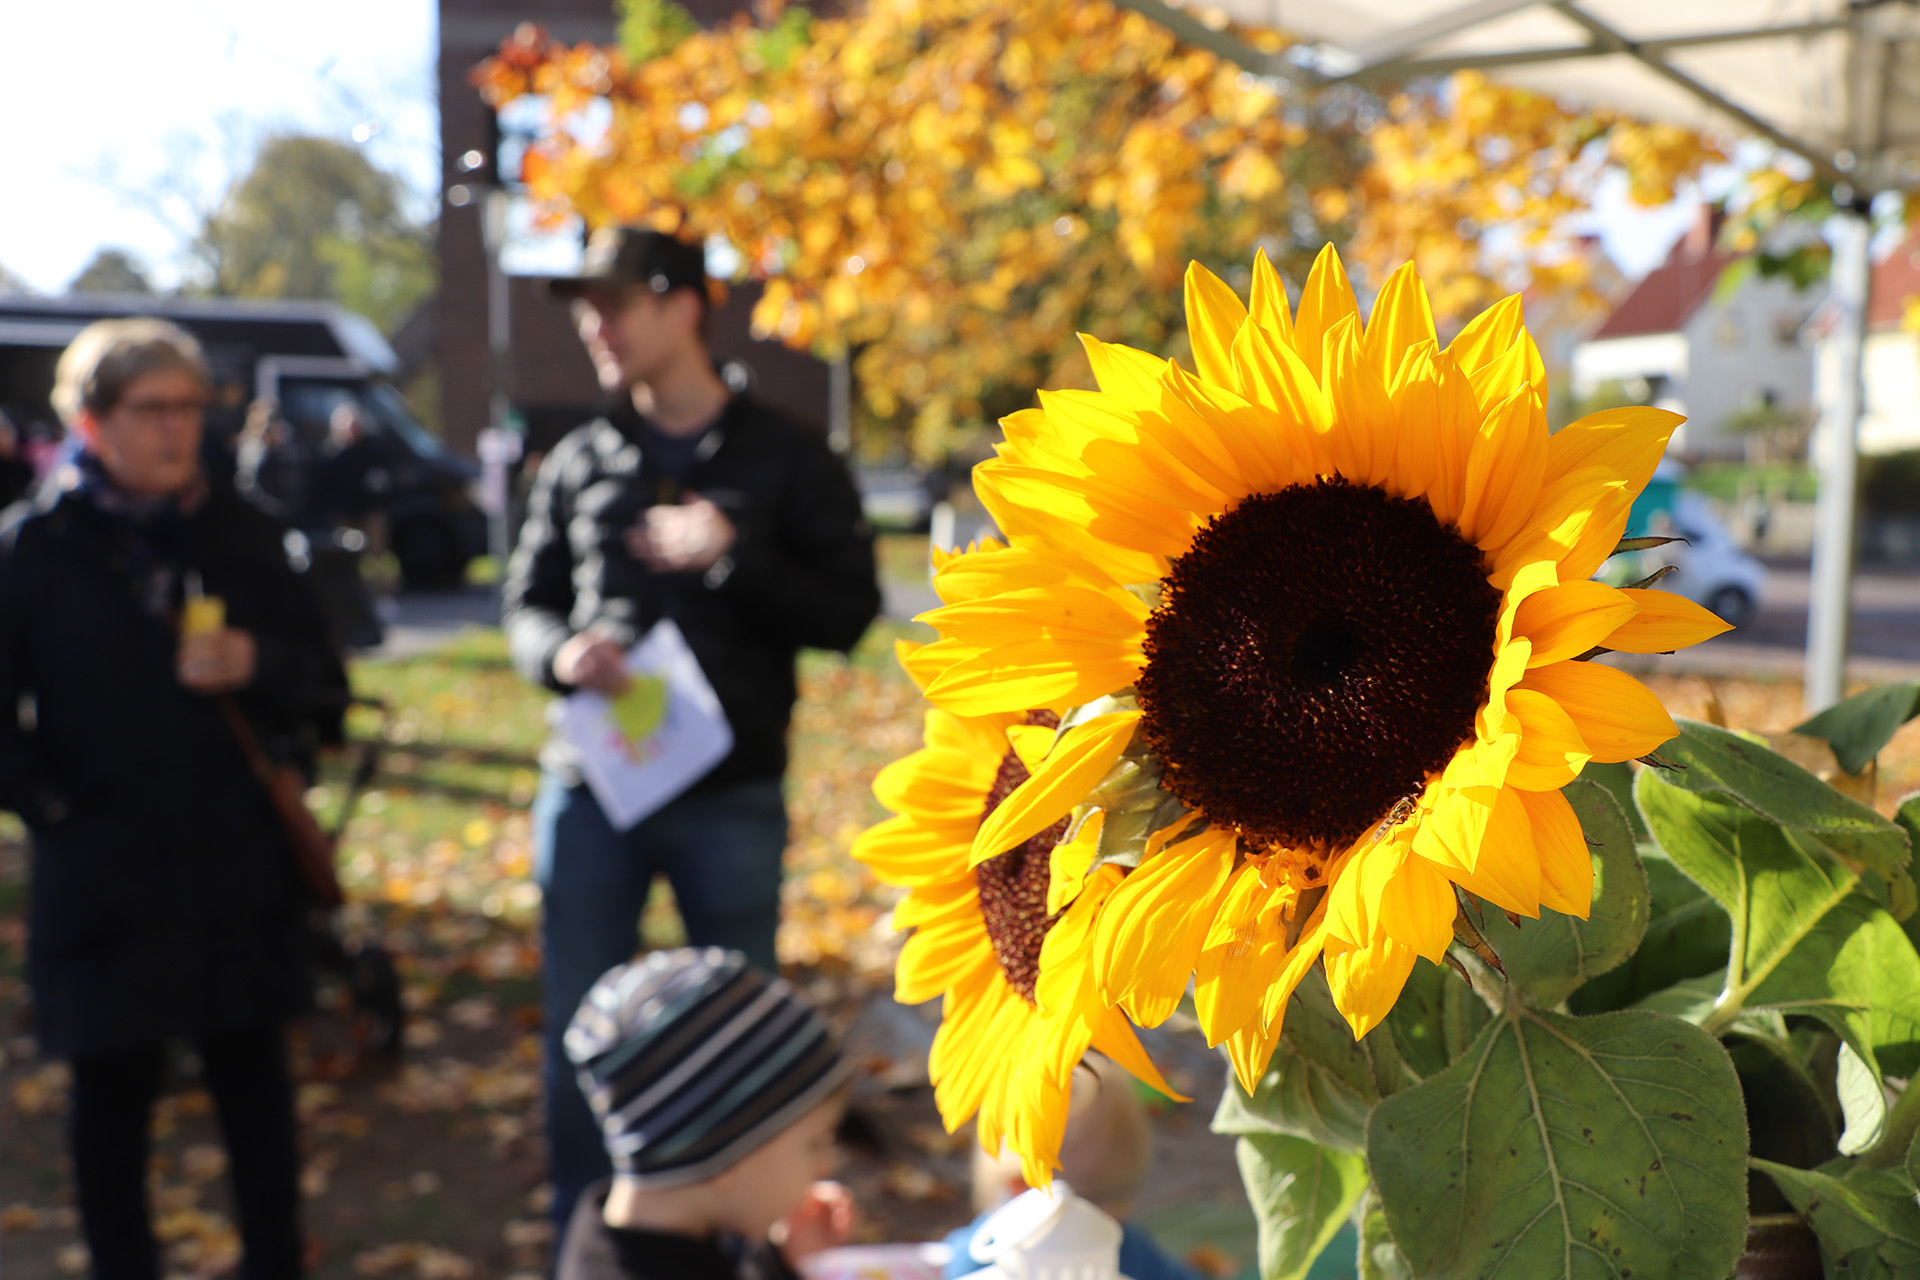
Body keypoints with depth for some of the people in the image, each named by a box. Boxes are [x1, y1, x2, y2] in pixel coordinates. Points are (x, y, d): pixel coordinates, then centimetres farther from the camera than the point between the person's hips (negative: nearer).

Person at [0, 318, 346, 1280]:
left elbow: (321, 681, 4)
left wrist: (256, 665, -14)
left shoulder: (241, 533, 4)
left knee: (252, 1073, 12)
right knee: (112, 1090, 8)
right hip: (101, 869, -2)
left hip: (240, 865, 2)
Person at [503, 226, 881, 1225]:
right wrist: (560, 652, -9)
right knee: (577, 1033, 8)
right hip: (590, 788, 2)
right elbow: (526, 602, 13)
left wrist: (733, 559, -17)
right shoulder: (577, 464, 8)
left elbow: (848, 614, -4)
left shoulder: (787, 461, 1)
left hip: (732, 796, -2)